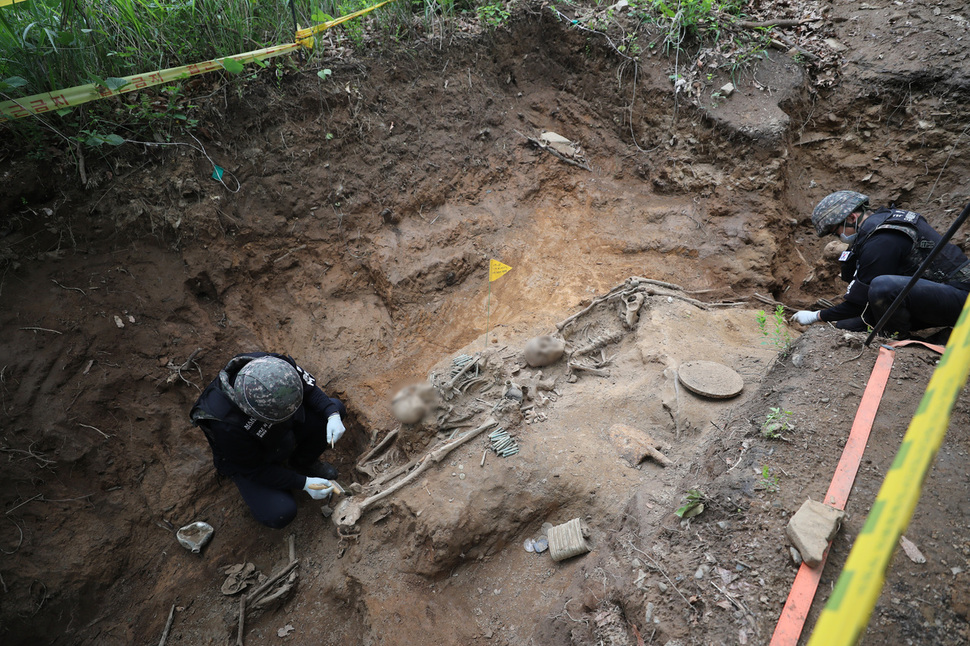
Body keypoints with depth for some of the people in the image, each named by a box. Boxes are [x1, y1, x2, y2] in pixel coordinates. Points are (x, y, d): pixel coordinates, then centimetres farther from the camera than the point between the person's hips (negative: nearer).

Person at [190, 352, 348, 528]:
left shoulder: (278, 366, -32)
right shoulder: (226, 425, -41)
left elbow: (309, 386, -10)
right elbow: (254, 470, -24)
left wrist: (332, 414, -27)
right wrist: (304, 483, -23)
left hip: (287, 430, 5)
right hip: (245, 460, -5)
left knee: (336, 407, -12)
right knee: (279, 515, -23)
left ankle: (302, 463, 10)